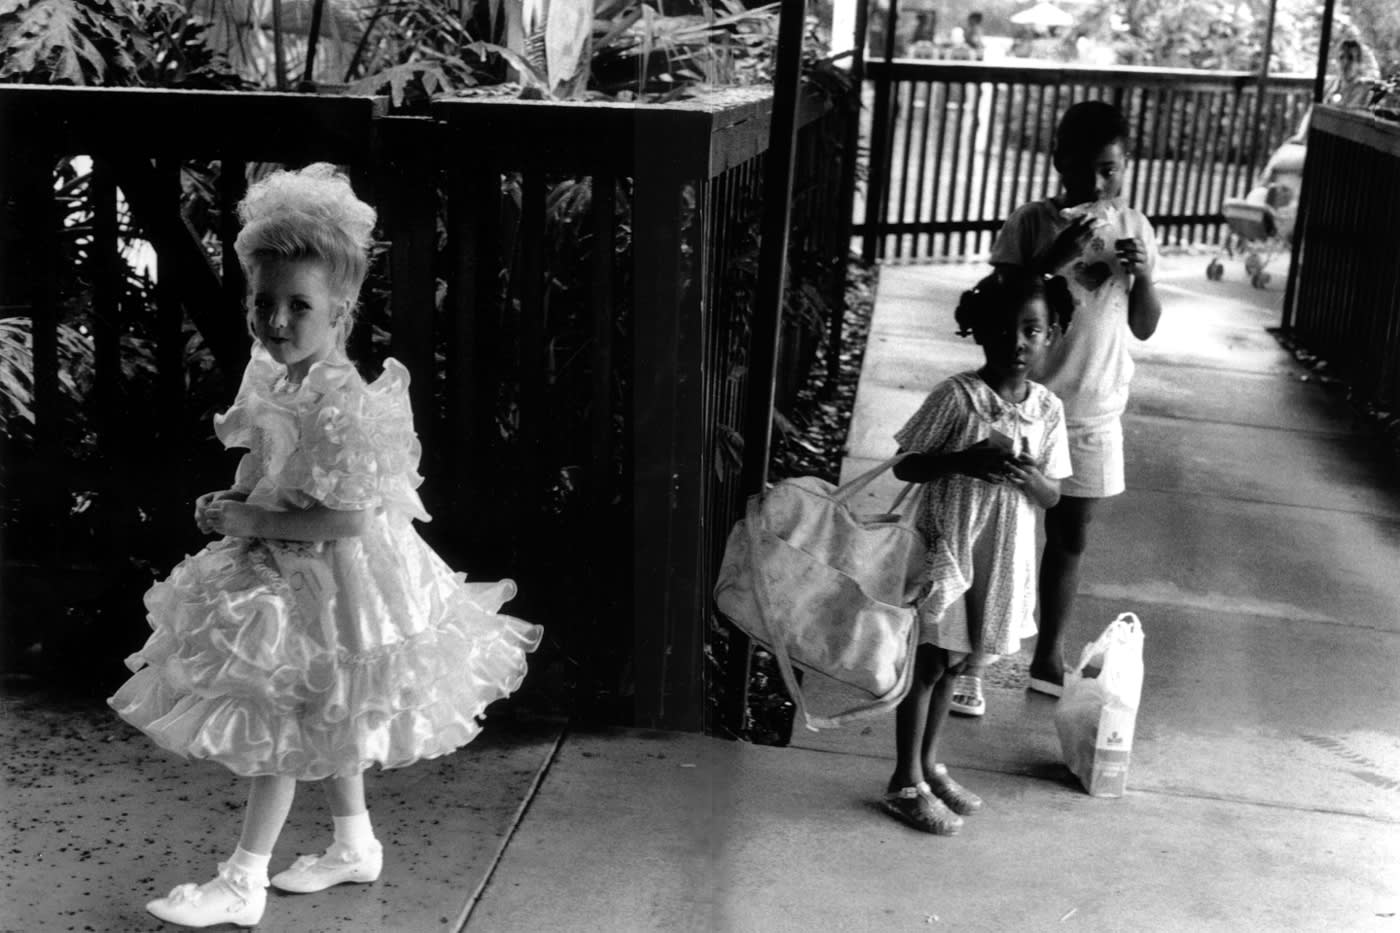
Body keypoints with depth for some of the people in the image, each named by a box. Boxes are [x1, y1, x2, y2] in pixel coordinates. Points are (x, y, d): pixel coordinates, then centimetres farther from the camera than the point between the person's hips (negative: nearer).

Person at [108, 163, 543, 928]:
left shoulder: (344, 402, -28)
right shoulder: (273, 377, 0)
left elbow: (348, 520, -30)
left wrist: (252, 521, -23)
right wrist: (235, 506, -1)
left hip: (328, 583, -9)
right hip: (282, 574, 9)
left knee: (282, 730, 2)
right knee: (322, 726, 22)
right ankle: (354, 845, 39)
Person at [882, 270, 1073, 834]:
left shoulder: (1048, 410, -1)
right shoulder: (956, 397, -14)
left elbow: (1054, 494, 3)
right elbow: (906, 465, -10)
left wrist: (1030, 477, -19)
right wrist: (962, 461, -26)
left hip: (1003, 556, 5)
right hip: (947, 548, -4)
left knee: (953, 662, 17)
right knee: (930, 661, 3)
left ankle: (928, 765, 33)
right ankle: (906, 783, 15)